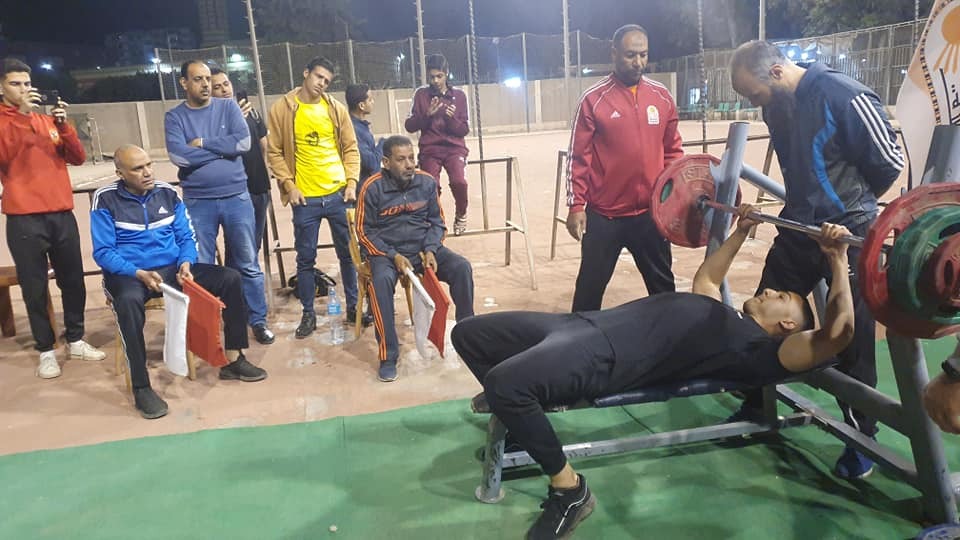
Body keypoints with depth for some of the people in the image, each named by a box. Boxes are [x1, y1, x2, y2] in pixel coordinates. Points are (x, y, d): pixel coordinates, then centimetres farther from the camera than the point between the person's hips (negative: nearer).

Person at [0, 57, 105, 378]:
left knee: (73, 280, 10)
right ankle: (46, 351, 12)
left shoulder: (48, 120, 13)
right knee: (35, 287, 1)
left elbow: (77, 158, 7)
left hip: (62, 214, 4)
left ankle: (76, 340, 23)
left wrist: (63, 124, -7)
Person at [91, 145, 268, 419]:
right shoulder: (106, 199, -6)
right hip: (129, 274, -4)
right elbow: (103, 252, -10)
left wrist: (185, 263, -14)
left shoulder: (167, 192, 6)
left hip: (171, 268, 4)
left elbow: (186, 237, 7)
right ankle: (141, 387, -27)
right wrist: (139, 273, -25)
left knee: (231, 278, -13)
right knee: (128, 301, -40)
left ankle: (233, 360, -2)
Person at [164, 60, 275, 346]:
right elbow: (178, 156, -15)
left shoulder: (228, 107, 4)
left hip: (236, 197, 0)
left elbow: (244, 142, -12)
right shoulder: (174, 117, 2)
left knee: (248, 264, 7)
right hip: (197, 202, 0)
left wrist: (202, 144, -10)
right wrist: (224, 147, -10)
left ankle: (258, 320, 19)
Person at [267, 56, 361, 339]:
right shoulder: (282, 109, 0)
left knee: (349, 252, 10)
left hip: (339, 194, 2)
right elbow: (275, 152, 1)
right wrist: (288, 184, -9)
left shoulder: (336, 109, 5)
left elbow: (350, 148, 8)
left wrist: (351, 182, -3)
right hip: (305, 198, -2)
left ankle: (353, 305, 25)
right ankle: (308, 314, 19)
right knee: (305, 258, 6)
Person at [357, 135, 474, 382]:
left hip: (423, 246, 3)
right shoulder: (372, 188, -11)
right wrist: (394, 256, -17)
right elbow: (365, 232, -5)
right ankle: (388, 356, -25)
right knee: (382, 279, -35)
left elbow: (437, 222, 7)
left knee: (462, 267, -20)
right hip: (386, 251, -3)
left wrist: (430, 250, -12)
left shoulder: (427, 182, -3)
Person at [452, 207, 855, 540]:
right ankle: (519, 421, 27)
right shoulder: (727, 317, 29)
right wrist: (741, 231, 44)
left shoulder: (761, 350, 3)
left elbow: (836, 334, -11)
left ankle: (570, 489, -9)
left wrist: (838, 260, -10)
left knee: (505, 382, -36)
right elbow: (704, 278, 47)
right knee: (469, 334, 9)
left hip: (610, 356, -9)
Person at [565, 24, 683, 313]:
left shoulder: (662, 96, 5)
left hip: (651, 212, 4)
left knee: (663, 284, 16)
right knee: (591, 284, 9)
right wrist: (576, 205, -8)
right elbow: (578, 156, -5)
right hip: (603, 214, -3)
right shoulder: (593, 98, -6)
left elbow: (672, 150, 13)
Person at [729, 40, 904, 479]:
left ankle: (862, 438, 21)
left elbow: (889, 162, -12)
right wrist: (803, 204, 10)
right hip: (798, 227, 7)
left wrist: (848, 202, 1)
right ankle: (755, 408, 30)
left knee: (852, 341, 3)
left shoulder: (844, 96, -20)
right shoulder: (777, 106, 2)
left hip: (848, 233, -7)